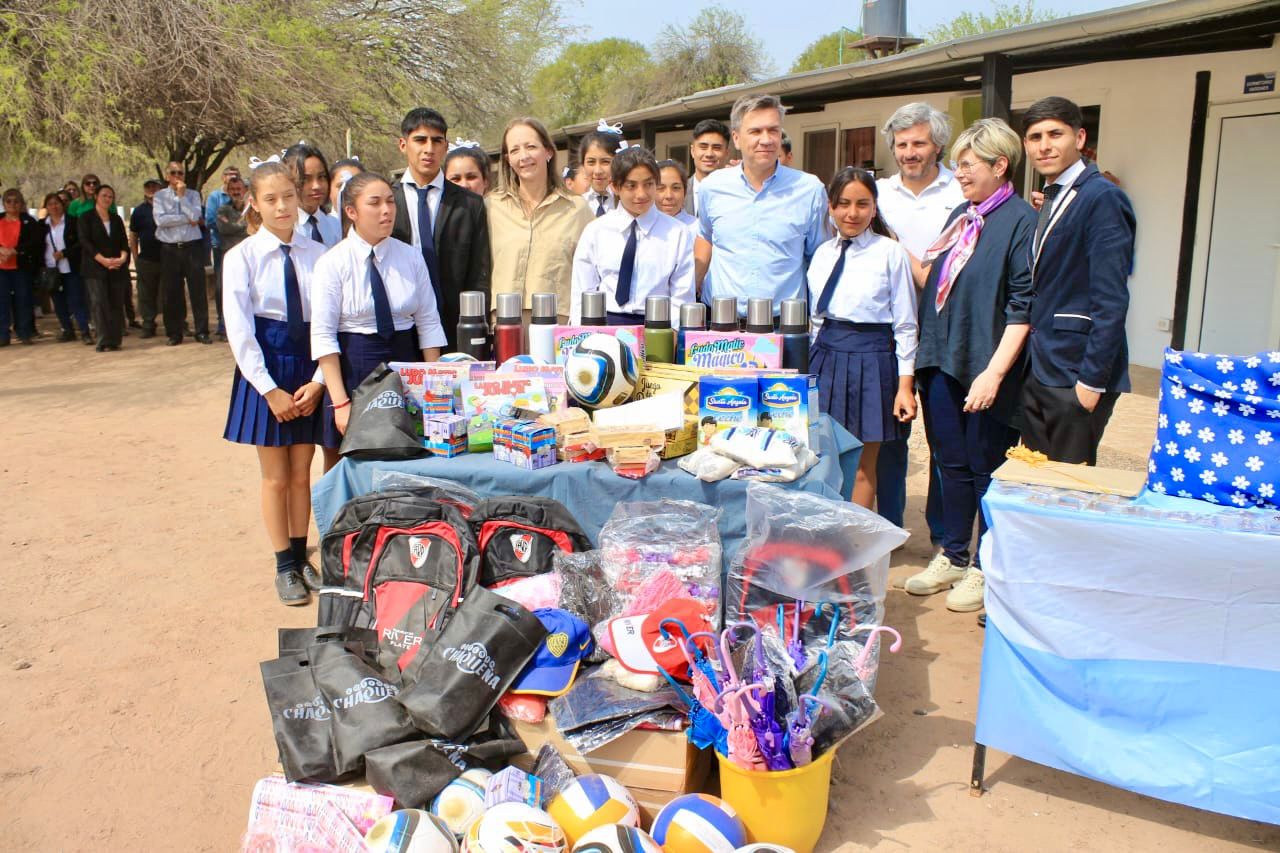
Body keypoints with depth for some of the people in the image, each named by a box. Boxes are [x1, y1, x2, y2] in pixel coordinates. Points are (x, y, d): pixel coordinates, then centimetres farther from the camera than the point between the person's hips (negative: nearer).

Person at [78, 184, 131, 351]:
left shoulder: (116, 219, 18)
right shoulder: (86, 218, 6)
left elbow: (124, 241, 10)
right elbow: (85, 242, -5)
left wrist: (123, 257, -10)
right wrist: (103, 260, -16)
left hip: (117, 268, 4)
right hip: (95, 269, -4)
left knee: (117, 304, 0)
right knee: (99, 303, -11)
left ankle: (115, 340, 4)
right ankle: (104, 342, -13)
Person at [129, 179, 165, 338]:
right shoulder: (139, 211, 8)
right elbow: (133, 237, 11)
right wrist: (136, 258, 3)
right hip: (146, 259, 2)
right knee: (146, 295, 4)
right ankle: (148, 326, 12)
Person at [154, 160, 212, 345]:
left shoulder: (193, 194, 8)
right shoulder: (160, 196, 7)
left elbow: (195, 216, -8)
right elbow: (160, 219, -9)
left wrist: (182, 195, -7)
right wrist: (186, 219, -9)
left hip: (192, 246, 0)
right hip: (170, 249, 0)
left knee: (198, 290, -2)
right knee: (172, 293, 4)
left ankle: (202, 331, 5)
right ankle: (174, 333, 13)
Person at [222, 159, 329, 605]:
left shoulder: (317, 254, -1)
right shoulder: (241, 257, -4)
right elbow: (239, 331, -7)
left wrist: (317, 381, -9)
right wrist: (271, 390, -12)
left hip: (310, 371, 1)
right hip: (265, 371, -1)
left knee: (301, 474, 12)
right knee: (276, 477, 8)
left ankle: (301, 558, 26)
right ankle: (284, 567, 21)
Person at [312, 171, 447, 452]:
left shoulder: (412, 257, 4)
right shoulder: (333, 263, -5)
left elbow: (428, 322, 4)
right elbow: (323, 334, -8)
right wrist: (340, 403, -13)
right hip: (354, 368, -3)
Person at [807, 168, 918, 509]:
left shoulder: (891, 253, -6)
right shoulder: (823, 253, 8)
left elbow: (905, 325, -5)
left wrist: (905, 385, -8)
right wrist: (817, 361, 13)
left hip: (870, 359, -4)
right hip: (825, 356, 5)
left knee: (863, 466, 7)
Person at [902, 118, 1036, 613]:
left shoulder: (1021, 221, -10)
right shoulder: (961, 216, 13)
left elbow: (1022, 307, -16)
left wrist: (994, 372, -20)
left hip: (985, 369, -7)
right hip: (943, 362, 7)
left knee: (986, 469, 5)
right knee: (952, 464, 15)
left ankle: (986, 570, 20)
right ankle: (952, 558, 29)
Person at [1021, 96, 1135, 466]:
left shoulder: (1102, 197, -13)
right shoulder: (1049, 201, 15)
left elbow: (1111, 301, -18)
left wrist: (1092, 381, -19)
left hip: (1075, 375, -8)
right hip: (1038, 372, 8)